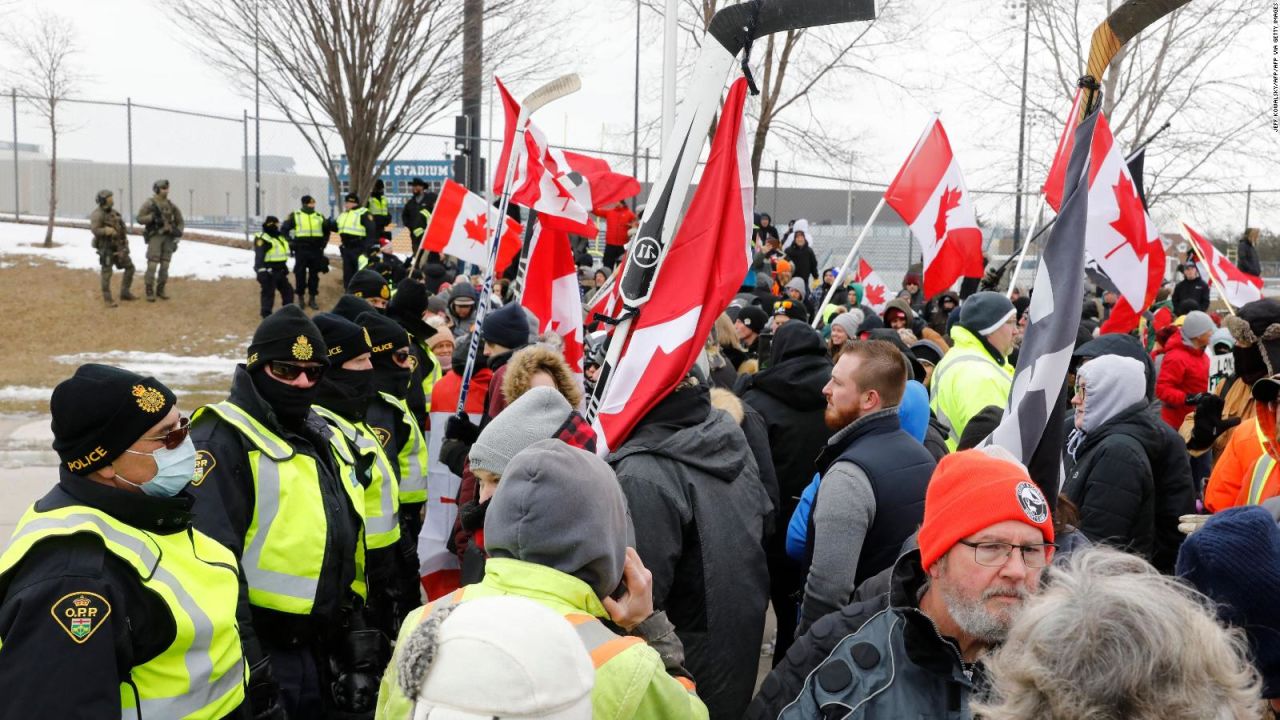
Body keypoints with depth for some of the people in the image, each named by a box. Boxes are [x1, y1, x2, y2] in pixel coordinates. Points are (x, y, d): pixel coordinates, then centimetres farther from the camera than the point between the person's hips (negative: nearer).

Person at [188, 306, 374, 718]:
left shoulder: (324, 438, 13)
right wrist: (250, 674, -22)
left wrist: (359, 647, 14)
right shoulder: (223, 440, -13)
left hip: (324, 650, 8)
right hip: (260, 655, -8)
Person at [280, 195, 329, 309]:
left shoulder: (319, 217, 11)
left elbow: (327, 231, 25)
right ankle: (300, 298, 11)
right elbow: (284, 229, 4)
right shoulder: (295, 216, 2)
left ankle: (312, 299, 15)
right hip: (301, 249, -3)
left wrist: (323, 243, 13)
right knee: (300, 274, 1)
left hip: (316, 250, 3)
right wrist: (290, 243, -4)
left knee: (314, 274, 6)